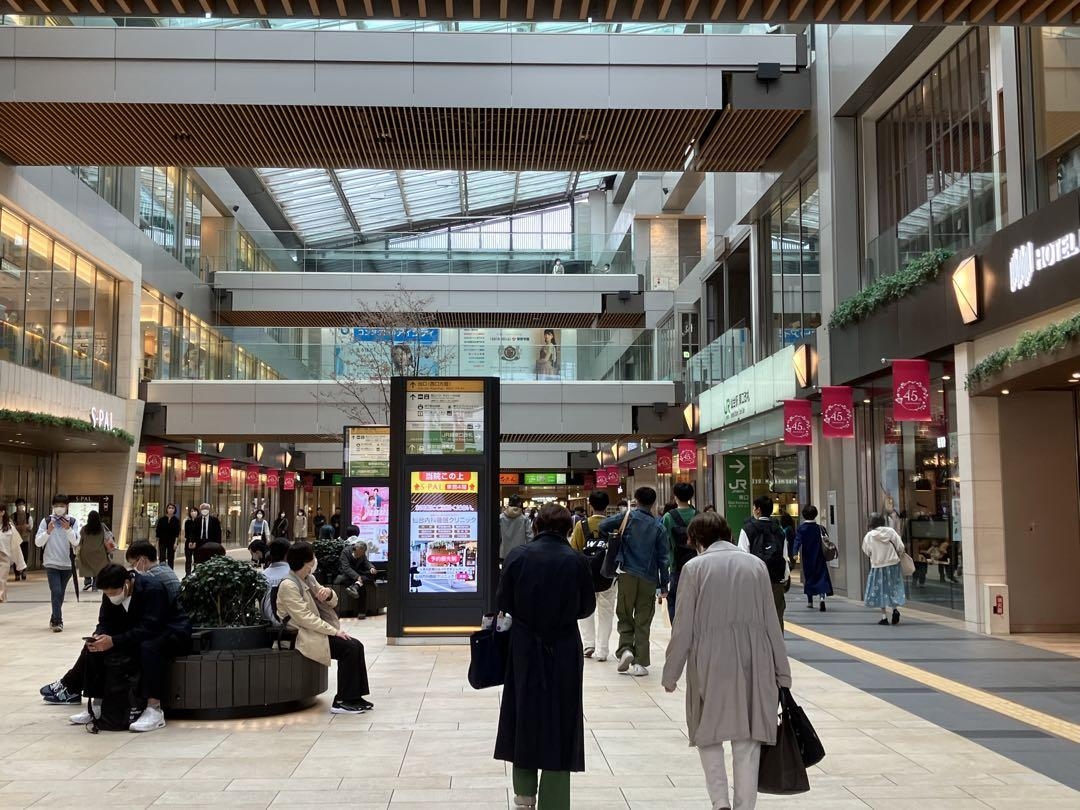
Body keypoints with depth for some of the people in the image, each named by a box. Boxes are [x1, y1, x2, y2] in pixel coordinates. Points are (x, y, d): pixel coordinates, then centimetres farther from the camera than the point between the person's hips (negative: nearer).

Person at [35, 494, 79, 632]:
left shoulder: (73, 522, 1)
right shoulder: (46, 521, -1)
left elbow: (76, 542, -9)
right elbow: (38, 542, -3)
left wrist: (68, 529, -23)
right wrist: (48, 532, -19)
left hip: (67, 564, 2)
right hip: (51, 563, -2)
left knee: (60, 594, 12)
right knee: (56, 592, -14)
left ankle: (54, 619, 26)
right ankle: (58, 621, -12)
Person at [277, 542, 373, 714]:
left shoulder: (307, 579, 13)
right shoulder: (288, 585, -15)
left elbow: (333, 603, 17)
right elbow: (305, 618, -21)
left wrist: (329, 593, -9)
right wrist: (334, 631, -20)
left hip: (313, 631, 9)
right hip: (300, 637, -9)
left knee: (356, 646, -6)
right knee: (349, 648, -20)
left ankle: (354, 697, -1)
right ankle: (341, 702, -14)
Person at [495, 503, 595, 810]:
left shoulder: (518, 555, -9)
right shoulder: (575, 560, -10)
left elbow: (503, 602, -3)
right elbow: (587, 606, 0)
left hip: (525, 646, 1)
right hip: (564, 649, -1)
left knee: (524, 713, 17)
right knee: (560, 718, 8)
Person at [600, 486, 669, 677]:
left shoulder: (629, 517, -2)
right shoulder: (658, 527, 1)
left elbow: (603, 526, -10)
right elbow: (663, 559, 1)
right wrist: (664, 586, 6)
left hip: (628, 575, -1)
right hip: (649, 579, 1)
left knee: (625, 616, 12)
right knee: (643, 622, 7)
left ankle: (625, 649, -9)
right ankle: (640, 663, 6)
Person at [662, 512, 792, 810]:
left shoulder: (695, 568, -5)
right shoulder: (756, 564, 4)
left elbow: (683, 628, -4)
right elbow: (771, 622, 6)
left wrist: (671, 673, 5)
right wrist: (781, 671, 13)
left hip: (710, 662, -2)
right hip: (752, 662, 2)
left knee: (708, 733, 14)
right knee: (747, 740, 10)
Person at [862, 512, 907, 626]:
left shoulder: (869, 536, -10)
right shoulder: (891, 531, -8)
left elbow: (867, 552, 1)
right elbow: (901, 547, -6)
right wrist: (896, 556, 14)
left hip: (878, 566, -1)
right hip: (893, 564, 1)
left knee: (881, 591, 10)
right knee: (894, 588, 13)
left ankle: (884, 616, 11)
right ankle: (895, 608, -9)